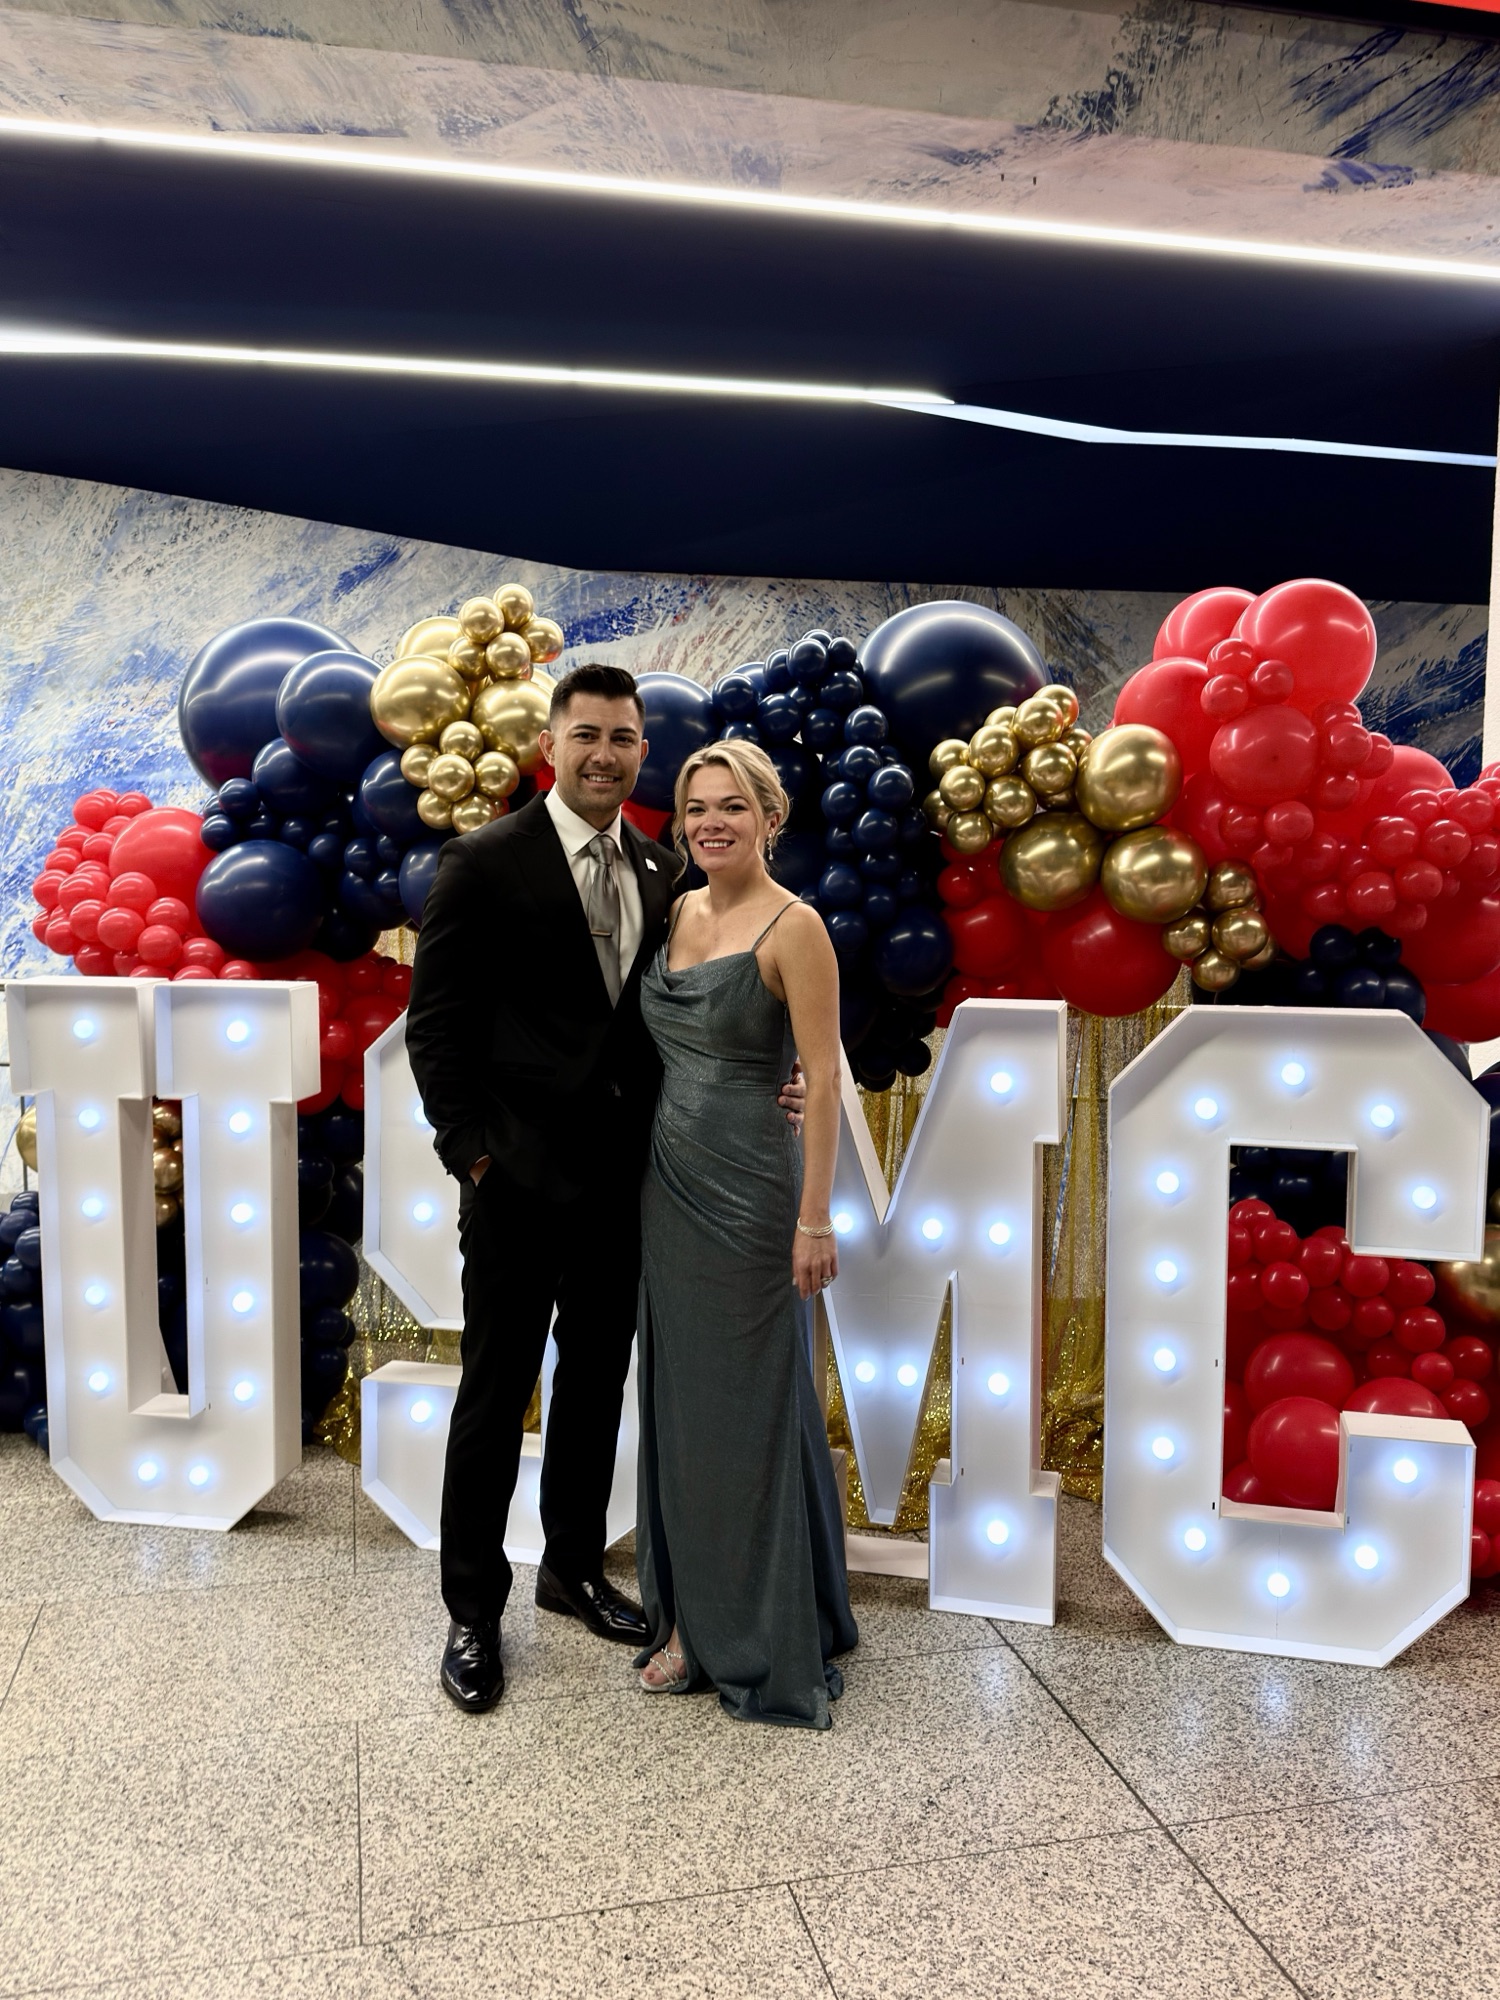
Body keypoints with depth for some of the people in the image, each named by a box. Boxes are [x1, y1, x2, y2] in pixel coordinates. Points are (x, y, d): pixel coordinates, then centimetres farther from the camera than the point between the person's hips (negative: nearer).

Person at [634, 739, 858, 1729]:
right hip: (670, 1181, 7)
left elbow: (823, 1080, -14)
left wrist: (814, 1218, -17)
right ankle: (694, 1618, 31)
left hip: (749, 1189, -7)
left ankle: (773, 1639, 23)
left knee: (752, 1405, 4)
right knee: (678, 1396, 14)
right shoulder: (677, 914, 9)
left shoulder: (793, 927, -12)